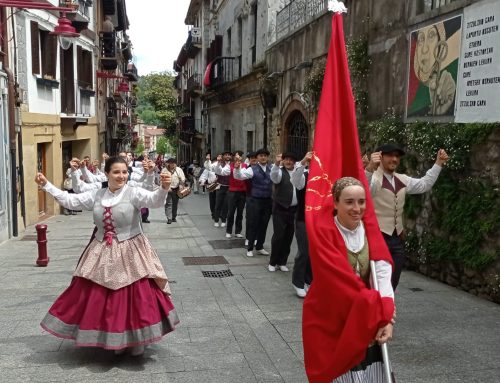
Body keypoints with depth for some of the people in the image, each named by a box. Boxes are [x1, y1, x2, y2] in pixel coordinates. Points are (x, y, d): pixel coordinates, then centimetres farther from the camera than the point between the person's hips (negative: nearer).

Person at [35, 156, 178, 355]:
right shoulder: (96, 195, 5)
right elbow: (69, 200, 10)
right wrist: (46, 185, 8)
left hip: (130, 253, -5)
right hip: (102, 254, 5)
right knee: (100, 298, 11)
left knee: (135, 297, -2)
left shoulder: (134, 193, -10)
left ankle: (136, 340, 17)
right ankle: (111, 339, 29)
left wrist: (164, 187, -48)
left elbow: (154, 200, -27)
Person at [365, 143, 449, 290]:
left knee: (392, 284, 14)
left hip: (398, 239, 7)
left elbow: (424, 184, 22)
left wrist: (438, 163, 13)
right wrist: (370, 168, -54)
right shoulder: (374, 178, -13)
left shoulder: (402, 180, 12)